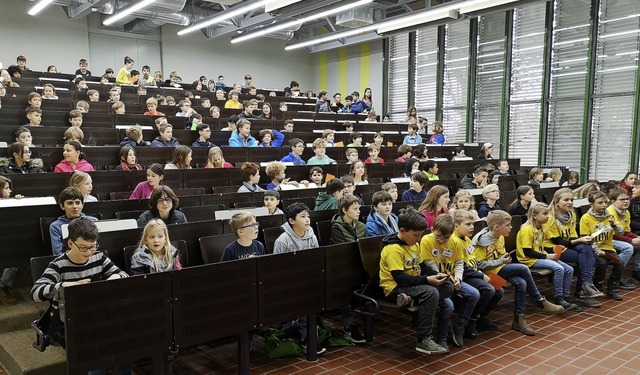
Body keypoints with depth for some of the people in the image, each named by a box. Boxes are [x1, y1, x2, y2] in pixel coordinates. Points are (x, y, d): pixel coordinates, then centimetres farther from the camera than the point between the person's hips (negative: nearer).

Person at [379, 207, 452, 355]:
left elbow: (422, 267, 16)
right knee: (431, 293, -32)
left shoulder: (414, 244, 10)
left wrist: (436, 275, -4)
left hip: (414, 284, 10)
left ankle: (412, 300, -21)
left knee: (448, 287, -2)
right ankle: (423, 340, -24)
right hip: (395, 289, -9)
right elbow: (400, 278, -27)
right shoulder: (393, 249, -20)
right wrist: (427, 280, -27)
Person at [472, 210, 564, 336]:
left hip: (501, 268, 8)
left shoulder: (500, 237, 8)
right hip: (491, 271, -8)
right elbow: (479, 264, -19)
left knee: (521, 283, -20)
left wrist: (505, 258, 1)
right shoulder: (481, 241, -18)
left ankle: (519, 320, -10)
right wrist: (500, 262, -20)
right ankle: (541, 302, -7)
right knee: (523, 269, -22)